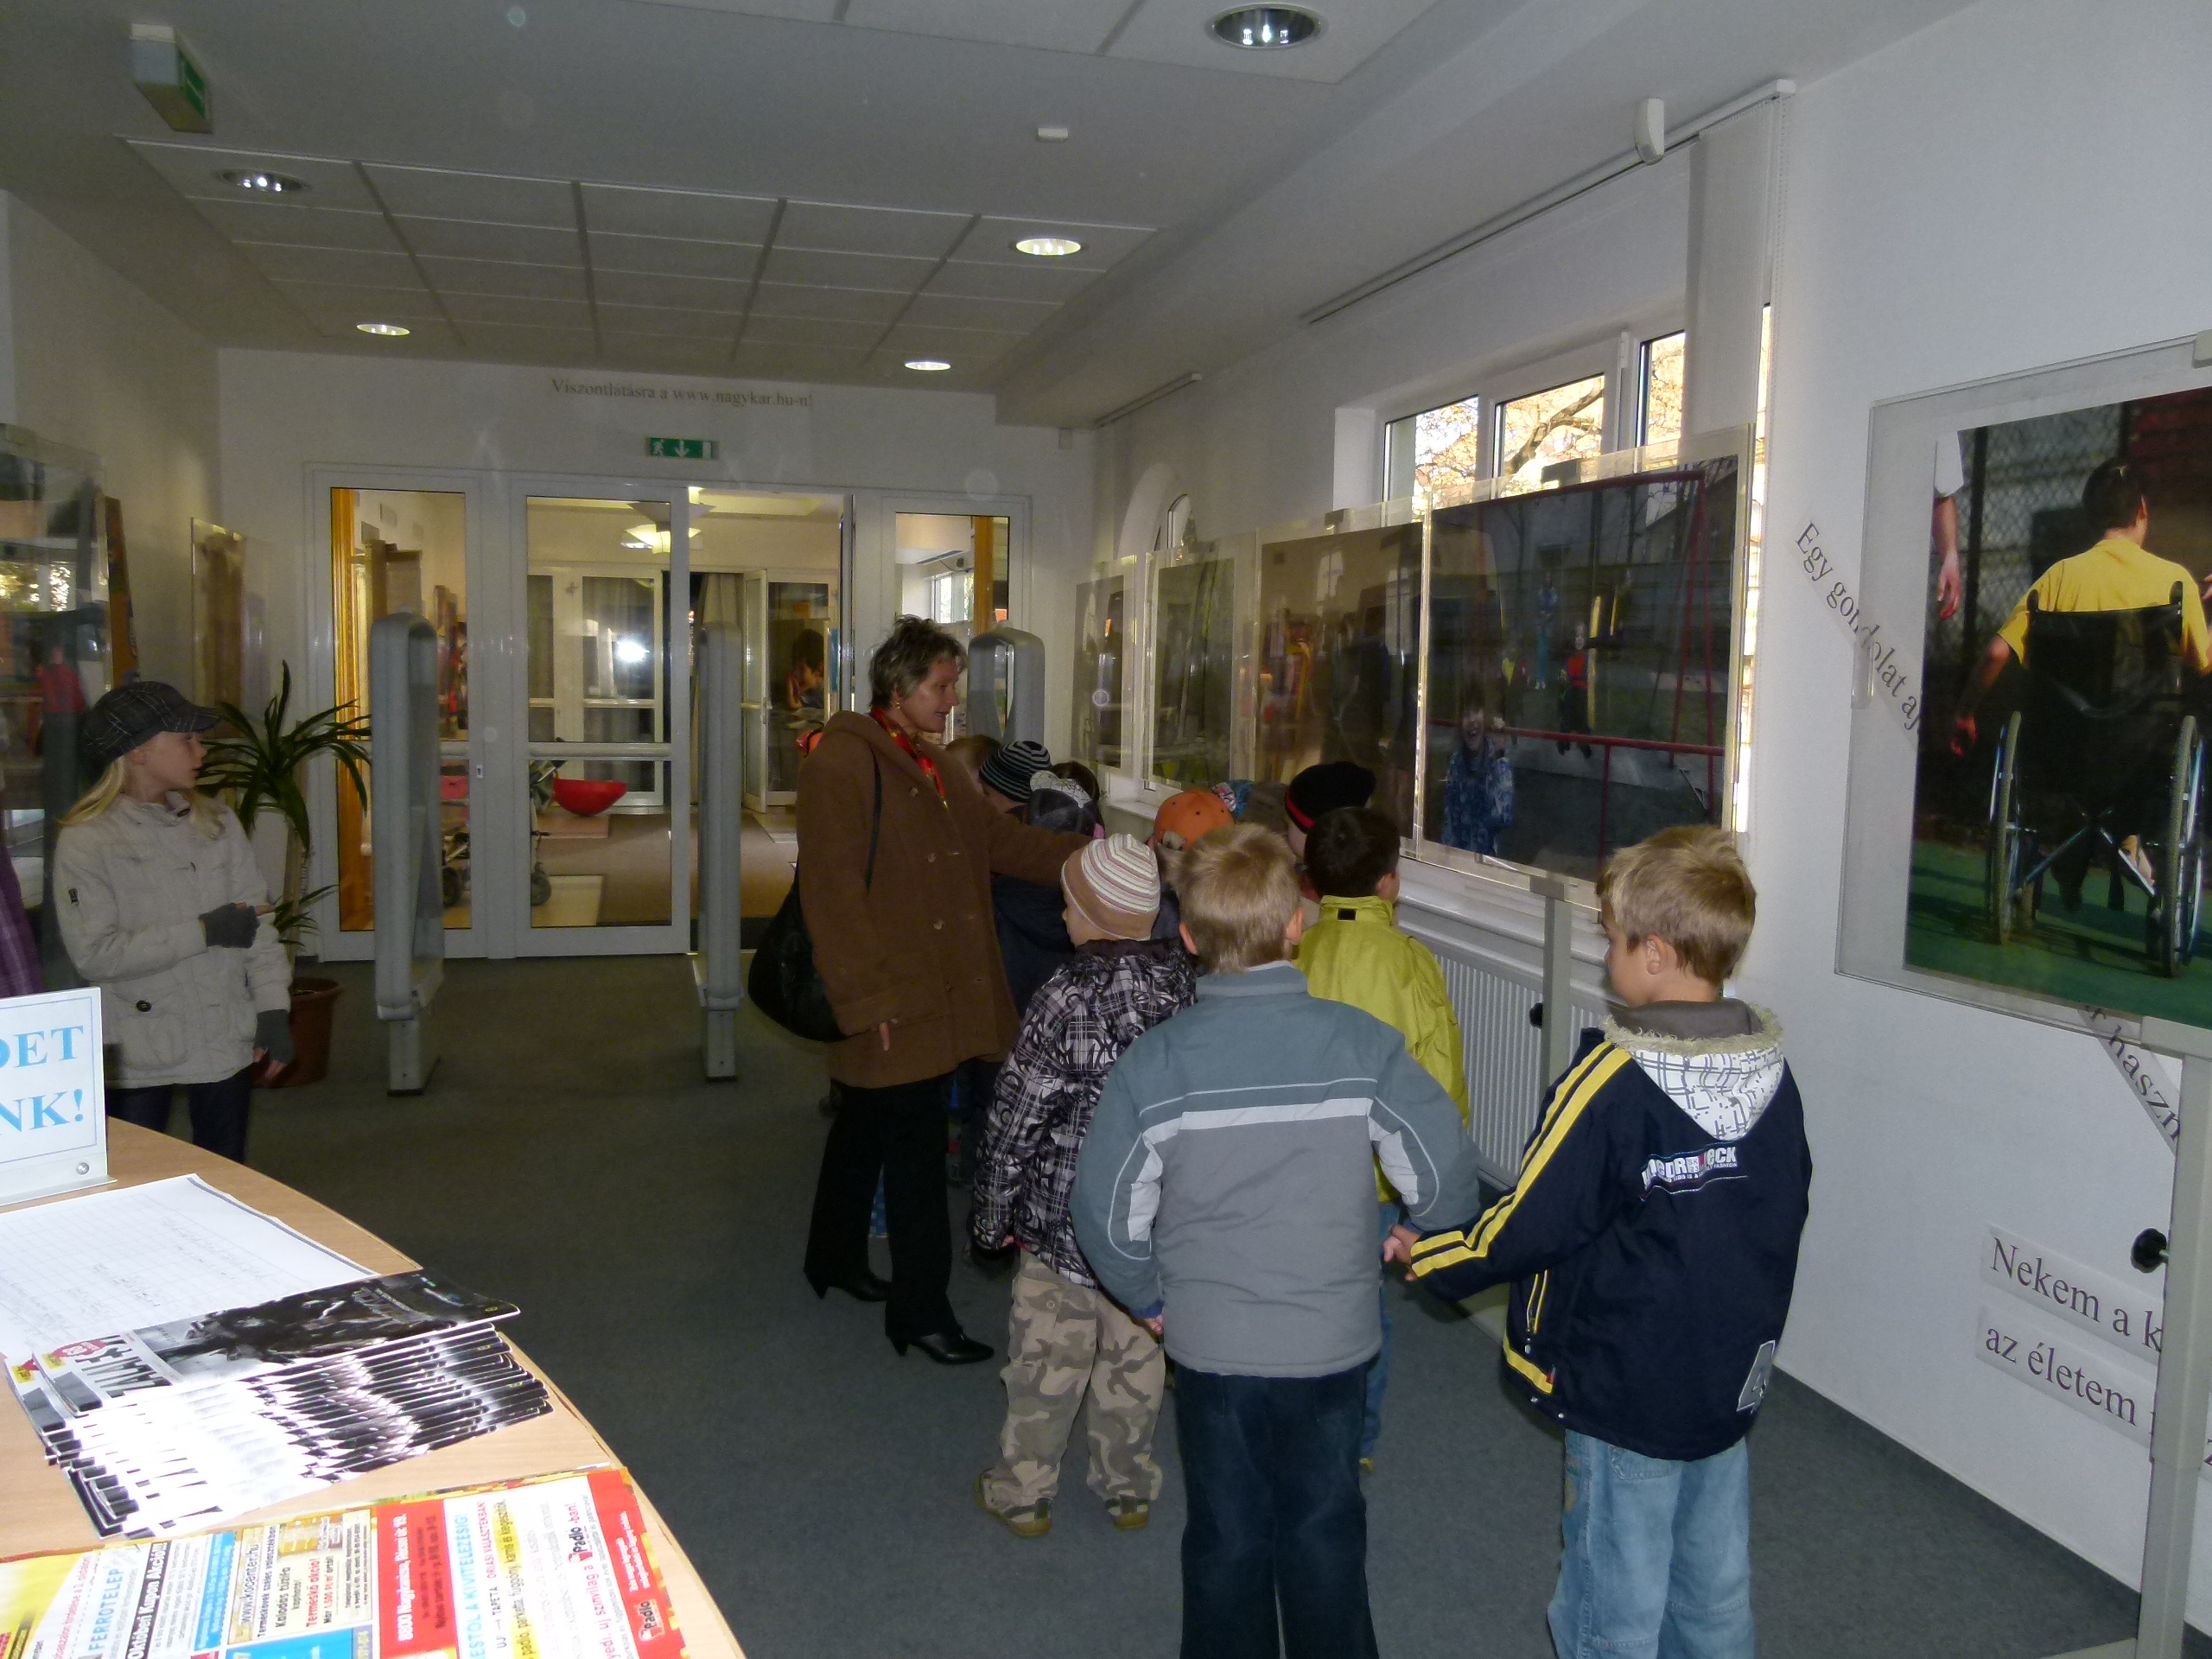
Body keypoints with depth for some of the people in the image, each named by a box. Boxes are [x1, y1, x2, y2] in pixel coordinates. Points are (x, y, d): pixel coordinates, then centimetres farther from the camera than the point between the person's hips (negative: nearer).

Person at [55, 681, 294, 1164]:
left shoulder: (216, 822, 5)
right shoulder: (86, 842, -9)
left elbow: (255, 919, 4)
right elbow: (94, 953, -16)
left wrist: (273, 1007, -4)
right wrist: (204, 932, -16)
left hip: (227, 1044, 4)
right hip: (137, 1056, -4)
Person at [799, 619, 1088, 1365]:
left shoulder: (934, 767, 14)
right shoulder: (841, 763, -15)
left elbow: (1004, 841, 16)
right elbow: (832, 890, -20)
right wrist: (867, 999, -22)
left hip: (941, 994, 9)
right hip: (891, 1007, -9)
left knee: (867, 1130, 23)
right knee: (916, 1156, -2)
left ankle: (835, 1258, 41)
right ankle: (920, 1312, 11)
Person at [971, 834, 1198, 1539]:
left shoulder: (1068, 1000, -21)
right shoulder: (1193, 984, -7)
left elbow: (1016, 1120, -15)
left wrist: (991, 1216, -2)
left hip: (1068, 1218, -4)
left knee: (1047, 1359, 13)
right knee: (1137, 1356, 20)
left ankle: (1023, 1493, 29)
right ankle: (1130, 1489, 34)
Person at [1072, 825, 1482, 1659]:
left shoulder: (1151, 1063, -15)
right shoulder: (1360, 1042, -16)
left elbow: (1107, 1215, -10)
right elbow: (1444, 1170, -10)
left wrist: (1150, 1299, 7)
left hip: (1210, 1347, 0)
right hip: (1335, 1341, 1)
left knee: (1226, 1540, 19)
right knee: (1326, 1535, 20)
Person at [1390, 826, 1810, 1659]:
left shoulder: (1614, 1081, -24)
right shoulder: (1772, 1069, -4)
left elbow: (1531, 1225, -19)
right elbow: (1782, 1210, 7)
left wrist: (1428, 1256, -3)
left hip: (1625, 1391, -6)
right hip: (1735, 1380, 6)